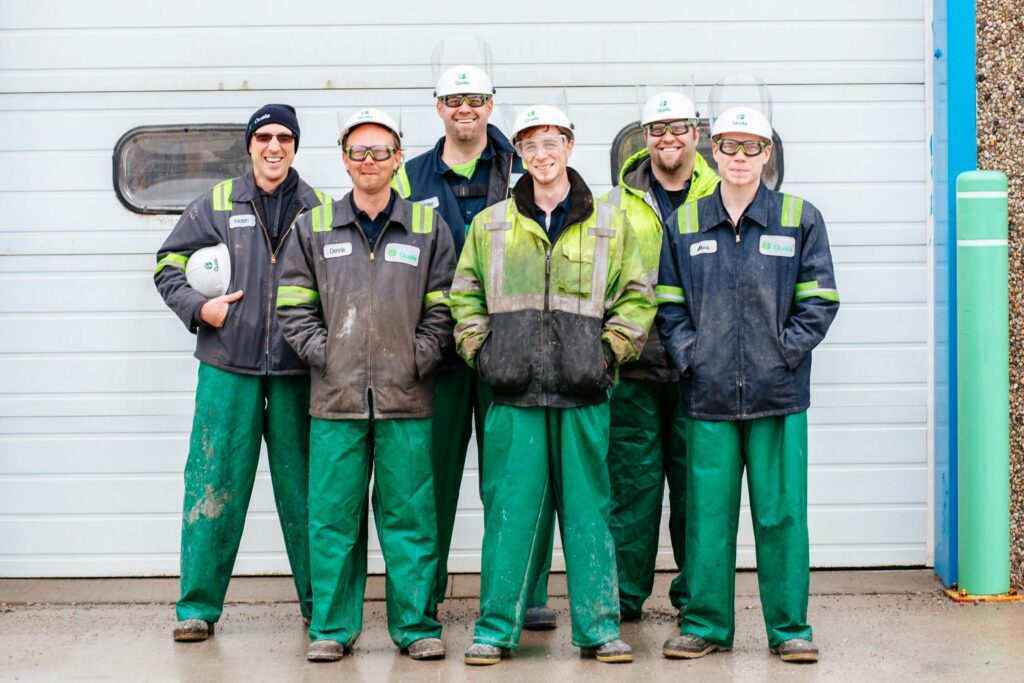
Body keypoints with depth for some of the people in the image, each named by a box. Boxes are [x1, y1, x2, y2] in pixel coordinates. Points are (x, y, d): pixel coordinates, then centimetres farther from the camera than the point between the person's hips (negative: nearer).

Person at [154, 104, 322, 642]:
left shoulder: (318, 208, 7)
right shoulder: (217, 204, 7)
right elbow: (168, 265, 12)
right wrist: (199, 307, -4)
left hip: (297, 369, 0)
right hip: (229, 366, 0)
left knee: (304, 487, 5)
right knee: (214, 486, -1)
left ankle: (319, 603, 16)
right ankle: (198, 605, 8)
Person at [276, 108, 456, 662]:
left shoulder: (427, 226, 8)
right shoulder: (315, 227, 9)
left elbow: (442, 309, 7)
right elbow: (293, 306, 9)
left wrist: (417, 360, -4)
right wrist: (324, 353, -2)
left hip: (406, 397, -1)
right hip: (336, 396, 1)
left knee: (409, 514, 2)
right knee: (333, 516, 3)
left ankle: (415, 624, 12)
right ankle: (332, 627, 13)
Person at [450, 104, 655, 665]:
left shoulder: (610, 225, 9)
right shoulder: (490, 225, 12)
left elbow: (637, 298, 12)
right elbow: (463, 296, 18)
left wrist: (611, 349, 0)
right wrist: (479, 350, 5)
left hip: (582, 392, 0)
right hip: (514, 392, 0)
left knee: (587, 509, 4)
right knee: (510, 509, 1)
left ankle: (598, 628, 11)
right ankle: (496, 629, 9)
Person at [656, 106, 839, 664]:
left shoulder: (799, 219, 5)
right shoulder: (683, 225, 10)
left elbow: (819, 300, 3)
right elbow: (668, 304, 11)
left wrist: (786, 350, -8)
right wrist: (687, 354, -3)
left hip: (779, 394, -1)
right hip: (708, 394, 1)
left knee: (781, 513, 2)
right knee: (707, 514, 4)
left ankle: (789, 627, 13)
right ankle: (706, 623, 16)